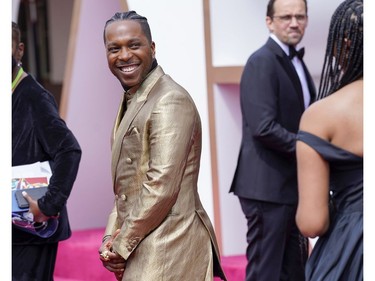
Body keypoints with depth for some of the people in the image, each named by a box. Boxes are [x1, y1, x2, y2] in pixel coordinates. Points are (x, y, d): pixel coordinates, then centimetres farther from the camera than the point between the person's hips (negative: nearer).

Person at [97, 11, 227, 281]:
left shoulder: (171, 102, -15)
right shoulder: (131, 101, 14)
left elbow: (161, 187, -20)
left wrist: (122, 245, -12)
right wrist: (111, 237, 2)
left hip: (168, 252, -9)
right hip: (141, 248, 9)